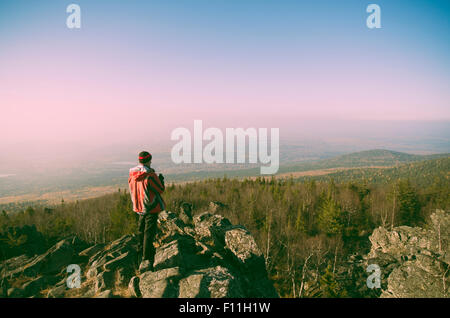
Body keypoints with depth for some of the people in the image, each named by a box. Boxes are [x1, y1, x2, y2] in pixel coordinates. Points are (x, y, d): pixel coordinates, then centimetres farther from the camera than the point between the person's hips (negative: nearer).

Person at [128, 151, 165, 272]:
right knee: (149, 234, -3)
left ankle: (141, 259, 30)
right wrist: (161, 179, 8)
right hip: (151, 209, -7)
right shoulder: (150, 176, -19)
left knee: (141, 232, 18)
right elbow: (161, 190, -11)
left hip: (139, 208, 7)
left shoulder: (132, 175, 2)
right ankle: (146, 260, -2)